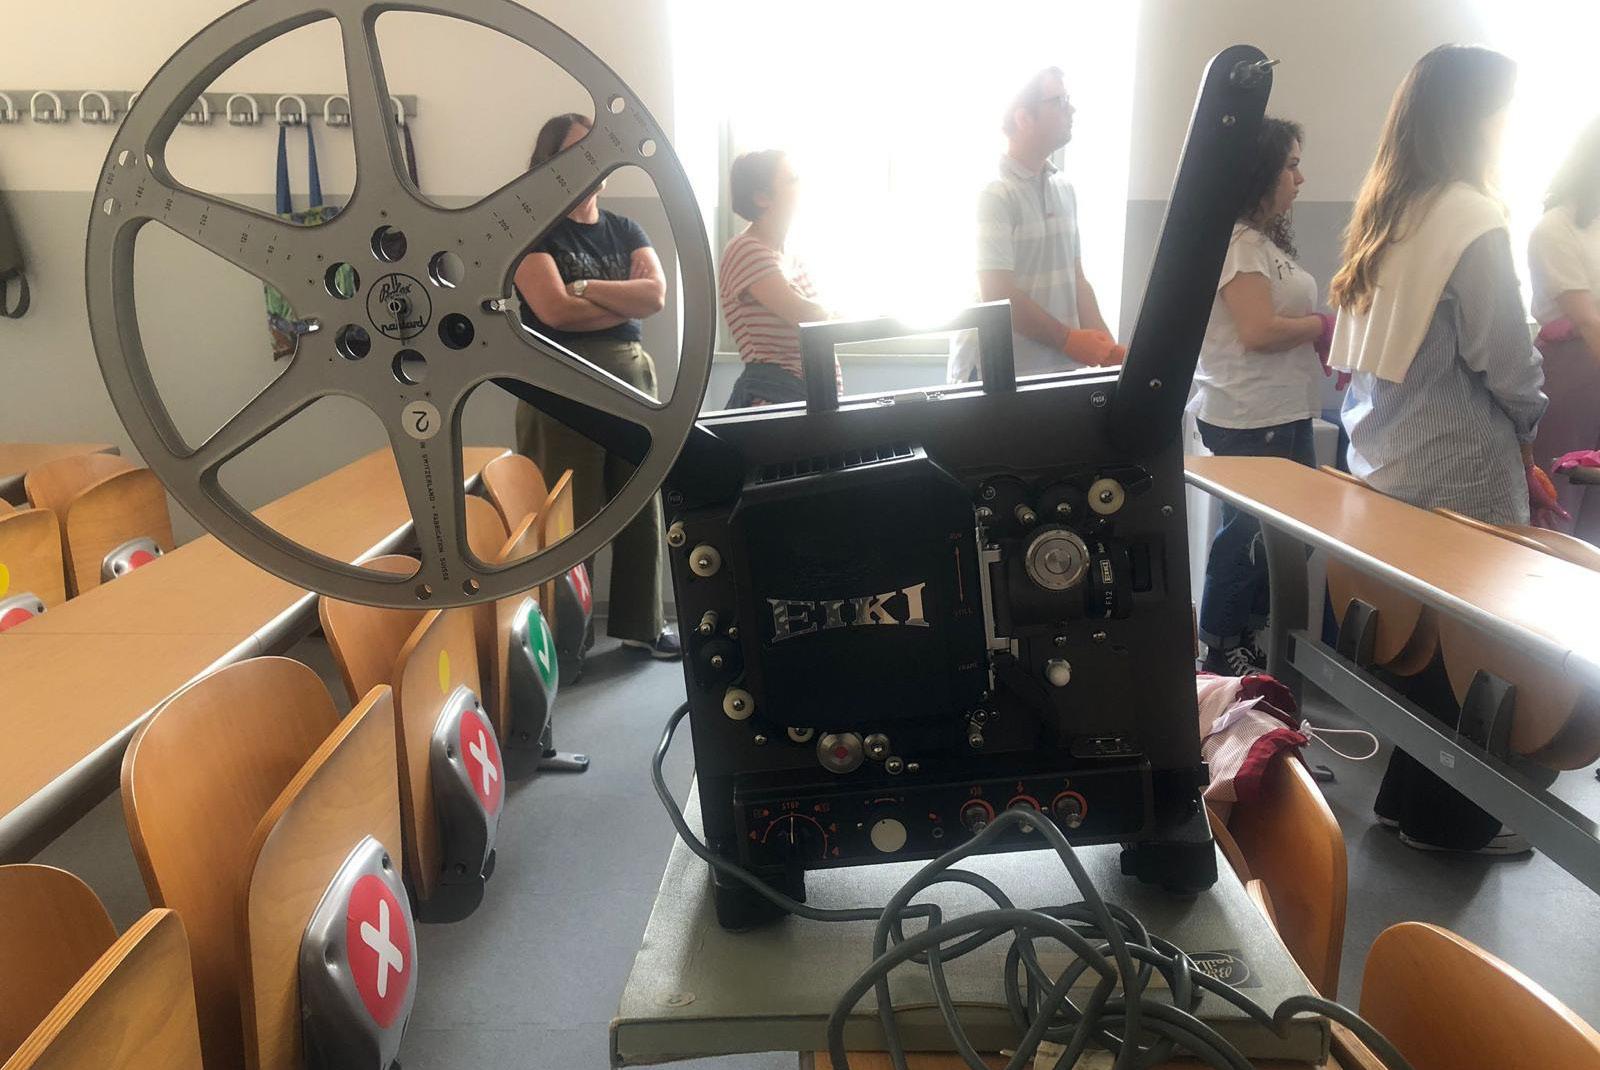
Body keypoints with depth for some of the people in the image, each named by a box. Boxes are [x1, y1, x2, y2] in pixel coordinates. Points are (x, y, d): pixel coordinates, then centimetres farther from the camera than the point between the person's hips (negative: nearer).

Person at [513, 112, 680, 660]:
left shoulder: (625, 230, 16)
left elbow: (657, 293, -1)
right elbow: (554, 309, -14)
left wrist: (582, 287, -9)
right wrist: (627, 301, -3)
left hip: (632, 375, 6)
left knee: (641, 508, 9)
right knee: (567, 517, -3)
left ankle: (640, 623, 23)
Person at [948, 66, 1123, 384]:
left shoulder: (1064, 190, 12)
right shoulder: (992, 193, -12)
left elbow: (1076, 281, 13)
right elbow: (999, 296, -18)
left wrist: (1107, 349, 1)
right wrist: (1070, 340, -12)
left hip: (1061, 370, 7)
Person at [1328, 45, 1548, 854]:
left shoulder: (1383, 212, 10)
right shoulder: (1471, 218, -15)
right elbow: (1503, 360, -13)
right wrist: (1526, 424, 7)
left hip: (1384, 460, 8)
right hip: (1455, 471, -8)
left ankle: (1410, 796, 29)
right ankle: (1442, 817, 20)